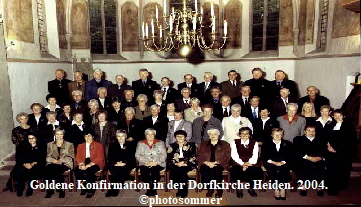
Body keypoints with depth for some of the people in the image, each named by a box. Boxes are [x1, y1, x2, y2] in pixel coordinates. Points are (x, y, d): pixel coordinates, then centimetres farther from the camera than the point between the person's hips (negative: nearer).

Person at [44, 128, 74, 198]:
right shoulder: (50, 144, 22)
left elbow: (70, 157, 6)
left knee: (57, 171, -36)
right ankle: (49, 190, -18)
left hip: (65, 164, -2)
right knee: (47, 170, -34)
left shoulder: (69, 145, 17)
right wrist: (55, 161, -12)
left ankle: (62, 190, -19)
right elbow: (47, 157, 9)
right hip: (52, 164, 2)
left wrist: (61, 160, -12)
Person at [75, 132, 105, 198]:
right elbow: (78, 157, 10)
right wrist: (81, 164, -15)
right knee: (77, 170, -27)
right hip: (84, 163, 4)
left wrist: (88, 165, -19)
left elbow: (100, 158, -6)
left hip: (95, 164, -4)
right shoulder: (80, 146, 19)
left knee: (89, 171, -34)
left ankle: (91, 190, -17)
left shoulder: (99, 145, 5)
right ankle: (84, 188, -9)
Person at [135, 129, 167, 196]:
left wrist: (156, 162, -13)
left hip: (157, 164, -1)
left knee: (154, 171, -32)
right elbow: (137, 155, 4)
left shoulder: (160, 143, 12)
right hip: (145, 164, 1)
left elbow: (164, 155, 2)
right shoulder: (141, 143, 15)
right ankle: (149, 188, -10)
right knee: (145, 172, -30)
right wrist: (146, 162, -11)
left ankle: (153, 189, -12)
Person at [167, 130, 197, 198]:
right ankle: (180, 188, -12)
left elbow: (193, 157, 1)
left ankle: (184, 189, -14)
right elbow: (169, 158, 5)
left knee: (182, 170, -31)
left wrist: (185, 163, -14)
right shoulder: (172, 146, 15)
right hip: (175, 165, 2)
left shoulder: (190, 145, 11)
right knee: (173, 170, -28)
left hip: (188, 165, -2)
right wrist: (176, 163, -12)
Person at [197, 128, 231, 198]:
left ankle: (219, 189, -15)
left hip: (219, 164, -2)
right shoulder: (203, 144, 19)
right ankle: (209, 189, -14)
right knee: (204, 170, -32)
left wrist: (215, 162, -12)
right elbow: (199, 156, 10)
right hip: (206, 164, 2)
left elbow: (227, 157, 2)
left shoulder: (225, 144, 14)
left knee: (216, 170, -35)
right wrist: (207, 162, -10)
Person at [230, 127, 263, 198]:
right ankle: (239, 189, -5)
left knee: (257, 172, -30)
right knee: (234, 171, -33)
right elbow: (234, 155, -1)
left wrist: (248, 163, -18)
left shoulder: (254, 143, 14)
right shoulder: (235, 142, 11)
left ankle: (251, 188, -2)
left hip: (251, 164, 1)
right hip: (238, 164, -1)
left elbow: (255, 156, 2)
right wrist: (242, 164, -16)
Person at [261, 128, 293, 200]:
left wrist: (283, 162, -12)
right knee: (271, 168, -32)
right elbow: (264, 157, 4)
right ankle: (276, 189, -25)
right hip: (271, 163, 0)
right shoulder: (266, 144, 14)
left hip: (284, 164, 1)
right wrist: (273, 162, -11)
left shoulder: (288, 144, 17)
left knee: (283, 168, -31)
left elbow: (290, 156, 6)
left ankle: (283, 189, -25)